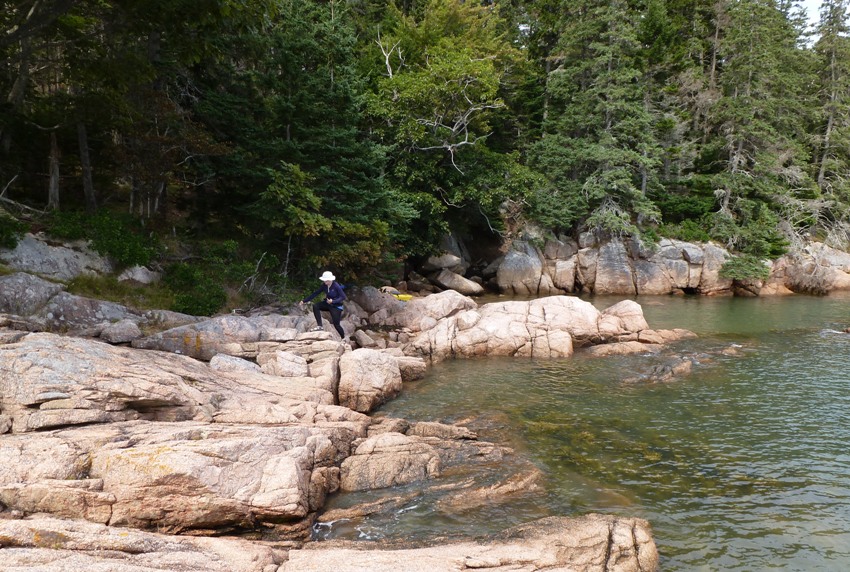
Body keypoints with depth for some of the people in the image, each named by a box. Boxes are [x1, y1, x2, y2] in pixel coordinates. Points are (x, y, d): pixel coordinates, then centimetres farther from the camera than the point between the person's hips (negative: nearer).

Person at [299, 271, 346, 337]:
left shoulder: (336, 286, -23)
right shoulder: (324, 285, -6)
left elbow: (343, 297, -22)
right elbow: (316, 293, -1)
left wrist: (333, 301, -34)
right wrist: (304, 301, -3)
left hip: (336, 306, -6)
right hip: (328, 303, 6)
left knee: (336, 324, -7)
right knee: (315, 306, -18)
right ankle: (319, 326, -17)